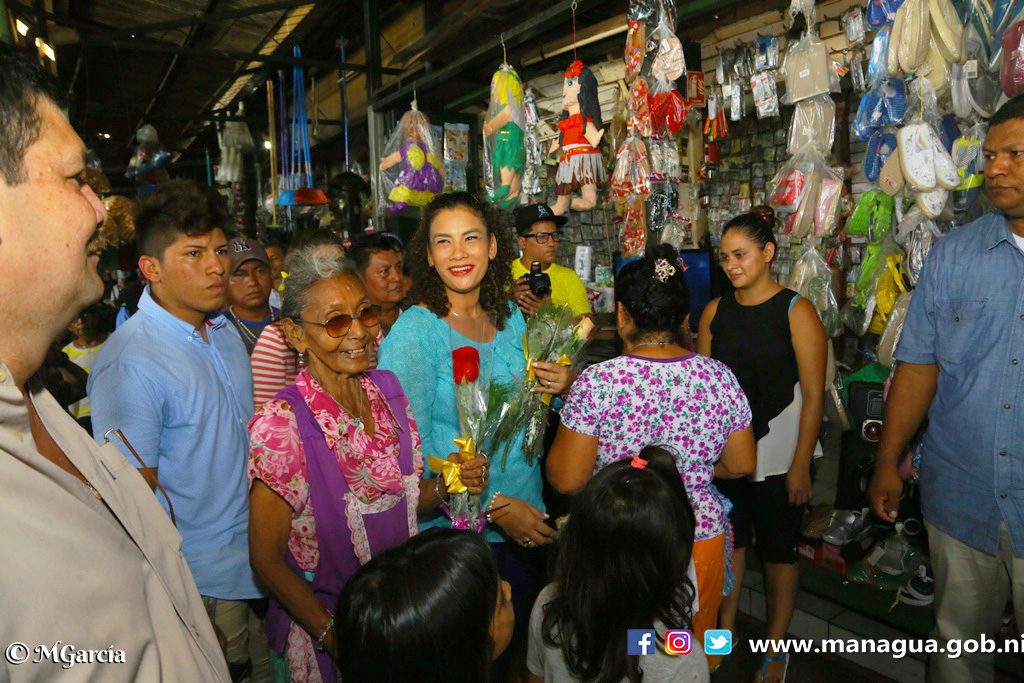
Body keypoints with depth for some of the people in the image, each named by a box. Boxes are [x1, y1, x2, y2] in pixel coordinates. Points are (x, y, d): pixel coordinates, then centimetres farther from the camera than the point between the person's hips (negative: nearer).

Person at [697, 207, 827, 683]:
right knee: (729, 539, 14)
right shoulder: (715, 312, 3)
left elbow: (813, 396, -10)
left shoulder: (796, 312, -9)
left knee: (778, 549, 10)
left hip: (777, 454, -3)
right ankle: (724, 629, 32)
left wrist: (801, 466, -11)